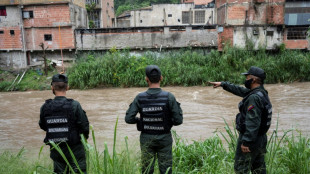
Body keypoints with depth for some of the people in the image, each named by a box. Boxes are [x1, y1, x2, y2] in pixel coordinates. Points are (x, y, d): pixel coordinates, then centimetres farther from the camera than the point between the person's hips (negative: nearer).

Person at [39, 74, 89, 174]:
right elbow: (84, 126, -14)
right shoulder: (74, 105, -18)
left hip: (55, 150, 4)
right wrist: (84, 137, 6)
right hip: (74, 149, -3)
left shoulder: (45, 107, -8)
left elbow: (42, 126, 6)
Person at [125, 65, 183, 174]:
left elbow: (128, 119, -10)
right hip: (164, 138, -1)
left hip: (146, 139, 1)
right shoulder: (169, 97, -14)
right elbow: (178, 120, -13)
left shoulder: (140, 98, -10)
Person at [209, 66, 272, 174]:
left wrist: (246, 142, -25)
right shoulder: (262, 93, 9)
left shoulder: (254, 97, -23)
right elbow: (240, 90, 22)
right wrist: (223, 84, 28)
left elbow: (253, 123, -28)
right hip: (261, 139, 10)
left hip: (251, 139, -10)